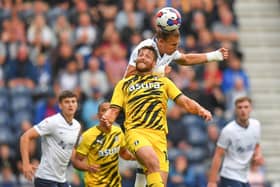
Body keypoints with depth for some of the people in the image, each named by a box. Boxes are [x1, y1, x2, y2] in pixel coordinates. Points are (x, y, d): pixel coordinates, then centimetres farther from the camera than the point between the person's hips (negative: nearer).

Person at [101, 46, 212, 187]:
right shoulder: (124, 84, 20)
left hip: (158, 134, 2)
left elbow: (184, 101, 14)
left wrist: (201, 110, -6)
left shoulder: (163, 82, 22)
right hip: (136, 132, -2)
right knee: (153, 162, -33)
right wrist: (107, 120, -9)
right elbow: (114, 110, 14)